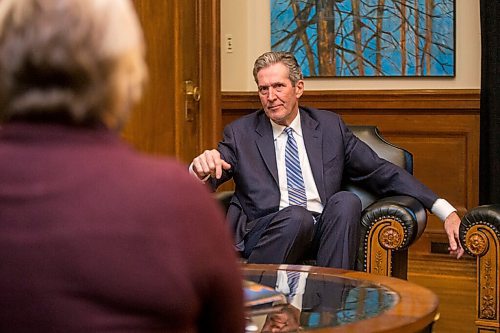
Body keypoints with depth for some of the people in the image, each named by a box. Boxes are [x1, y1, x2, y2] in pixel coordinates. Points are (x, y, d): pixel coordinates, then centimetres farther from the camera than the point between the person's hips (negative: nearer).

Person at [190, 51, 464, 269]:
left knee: (346, 201, -28)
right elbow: (202, 184, 2)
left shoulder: (329, 126, 16)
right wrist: (201, 167, -25)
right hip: (265, 236, -2)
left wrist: (447, 211, 4)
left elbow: (382, 172, 14)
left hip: (321, 232, 2)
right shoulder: (240, 133, 12)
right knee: (296, 216, -34)